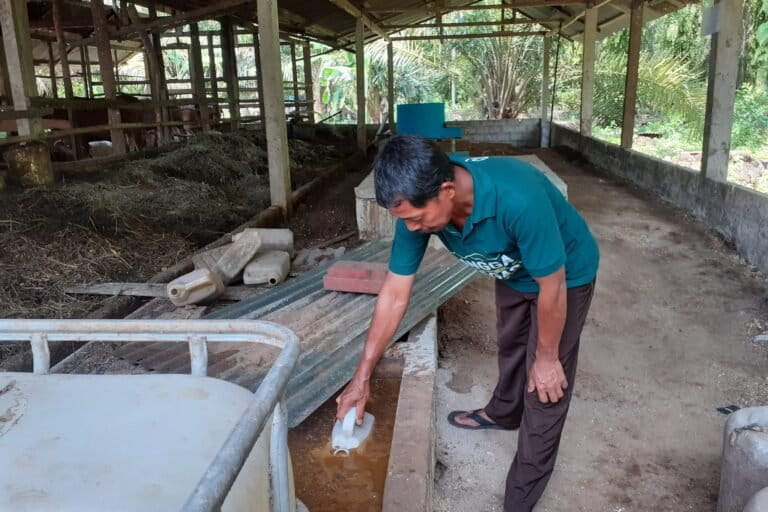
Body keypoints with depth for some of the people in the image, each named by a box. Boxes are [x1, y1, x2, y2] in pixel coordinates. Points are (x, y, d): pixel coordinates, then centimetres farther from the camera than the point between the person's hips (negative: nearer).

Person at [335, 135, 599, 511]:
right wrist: (362, 375, -13)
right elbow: (395, 294, -18)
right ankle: (503, 413, 57)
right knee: (510, 346, 28)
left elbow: (551, 287, -31)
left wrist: (547, 357, -16)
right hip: (513, 271, 6)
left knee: (545, 389, 0)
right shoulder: (420, 205, -26)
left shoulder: (518, 199, -46)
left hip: (565, 276, -5)